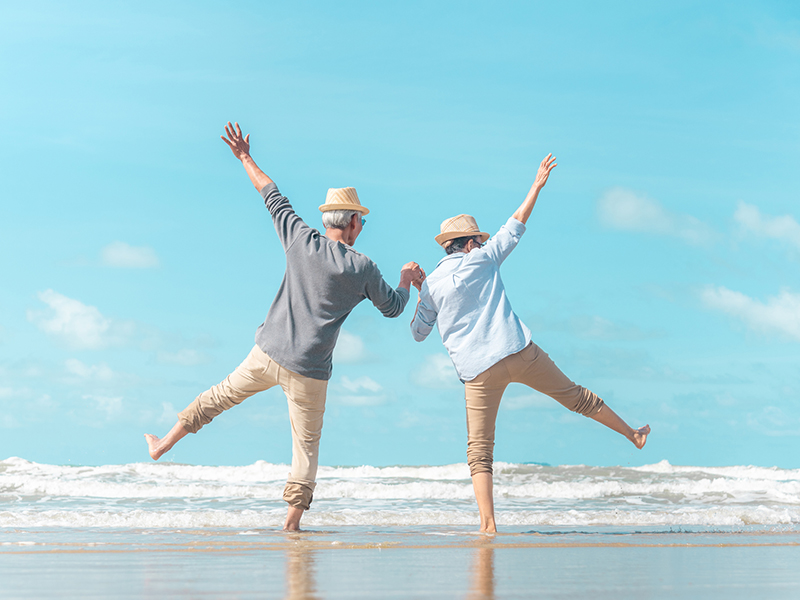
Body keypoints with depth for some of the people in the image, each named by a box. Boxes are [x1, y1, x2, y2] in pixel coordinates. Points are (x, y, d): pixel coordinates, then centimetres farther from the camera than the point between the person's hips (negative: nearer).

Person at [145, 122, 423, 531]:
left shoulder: (302, 241, -3)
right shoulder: (363, 269, -8)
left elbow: (273, 198, 10)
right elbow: (393, 308, 9)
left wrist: (245, 158, 22)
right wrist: (408, 280, 29)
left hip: (267, 354, 3)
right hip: (308, 372, -3)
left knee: (221, 396, 24)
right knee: (306, 445, 7)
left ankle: (163, 445, 34)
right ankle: (292, 523, 3)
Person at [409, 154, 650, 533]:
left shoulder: (432, 284, 6)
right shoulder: (482, 260, 5)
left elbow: (418, 333, 15)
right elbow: (515, 226, 14)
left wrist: (419, 294, 28)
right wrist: (537, 185, 22)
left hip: (478, 370, 0)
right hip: (519, 353, 0)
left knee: (479, 452, 1)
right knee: (575, 396, 19)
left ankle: (488, 525, -11)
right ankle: (632, 434, 32)